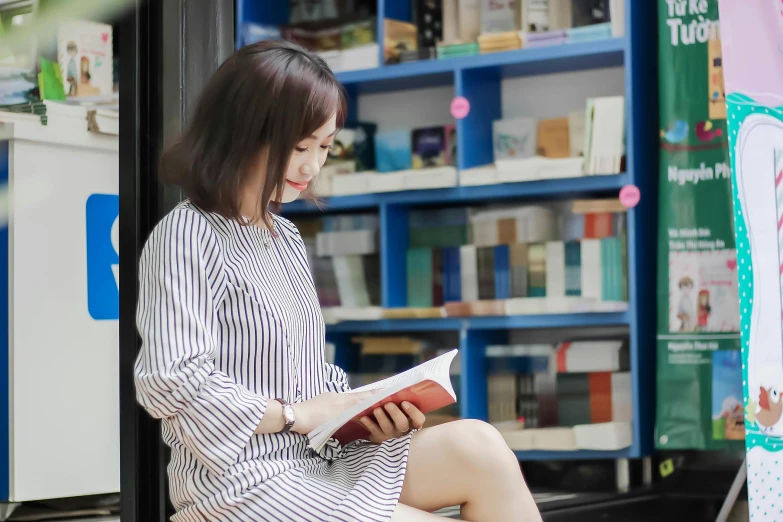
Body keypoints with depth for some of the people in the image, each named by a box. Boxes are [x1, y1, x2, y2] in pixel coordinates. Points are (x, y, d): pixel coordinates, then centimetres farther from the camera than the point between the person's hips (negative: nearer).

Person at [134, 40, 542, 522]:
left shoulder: (287, 238, 16)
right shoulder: (187, 235, -11)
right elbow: (170, 383, -20)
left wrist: (371, 410, -4)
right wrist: (295, 414, -15)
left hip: (320, 460, 8)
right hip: (242, 483, -8)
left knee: (476, 446, -15)